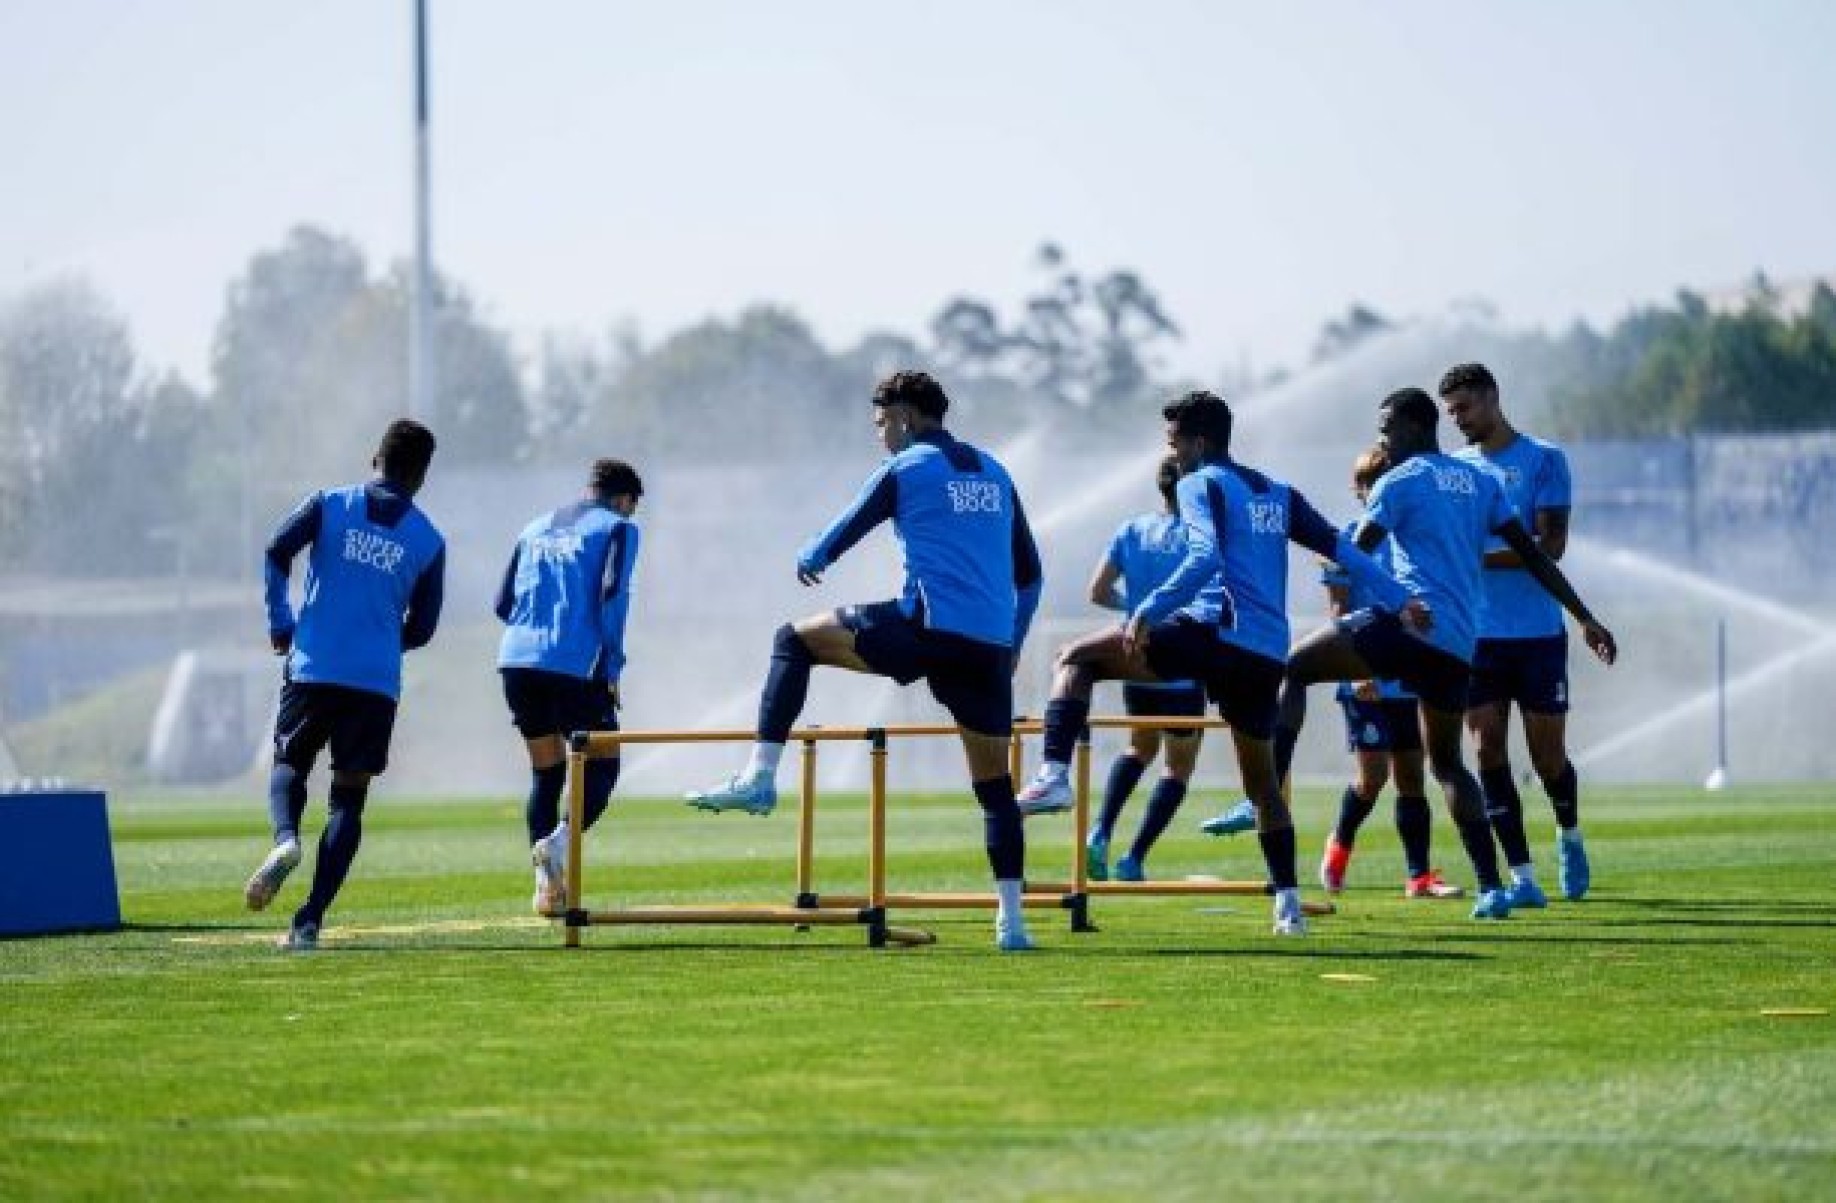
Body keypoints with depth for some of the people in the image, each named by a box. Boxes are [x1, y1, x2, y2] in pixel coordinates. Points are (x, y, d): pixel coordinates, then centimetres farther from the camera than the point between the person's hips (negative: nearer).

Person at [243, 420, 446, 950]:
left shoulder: (330, 504, 5)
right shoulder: (428, 540, 7)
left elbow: (277, 553, -9)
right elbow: (422, 627, 10)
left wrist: (281, 627, 1)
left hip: (313, 668, 0)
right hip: (378, 682, 0)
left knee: (288, 766, 18)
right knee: (349, 795, 6)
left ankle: (285, 839, -17)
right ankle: (310, 919, -5)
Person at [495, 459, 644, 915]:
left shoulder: (536, 529, 22)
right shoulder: (617, 528, 6)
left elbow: (503, 604, 19)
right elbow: (611, 595, -7)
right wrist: (612, 668, -4)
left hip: (517, 660, 5)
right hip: (575, 666, -5)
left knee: (546, 771, 15)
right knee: (602, 767, 5)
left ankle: (547, 885, 6)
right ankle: (561, 841, -22)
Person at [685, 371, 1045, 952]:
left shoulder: (905, 468, 5)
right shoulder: (993, 472, 21)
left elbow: (838, 538, 13)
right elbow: (1030, 573, 24)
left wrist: (808, 559, 36)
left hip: (928, 626, -5)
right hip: (991, 645, 5)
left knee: (795, 639, 11)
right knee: (994, 784, 11)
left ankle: (759, 777, 0)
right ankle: (1011, 920, 3)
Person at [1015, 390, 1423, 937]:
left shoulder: (1201, 484, 2)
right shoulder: (1278, 494, 22)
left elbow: (1206, 558, -15)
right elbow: (1341, 549, 19)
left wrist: (1146, 613, -22)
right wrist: (1401, 602, 24)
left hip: (1215, 632, -7)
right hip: (1268, 655, 7)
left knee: (1078, 658, 3)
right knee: (1262, 778, 20)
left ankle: (1055, 776, -17)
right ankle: (1289, 905, 14)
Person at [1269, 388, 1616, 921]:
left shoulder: (1401, 481, 1)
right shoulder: (1481, 481, 19)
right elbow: (1532, 554, 17)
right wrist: (1585, 618, 20)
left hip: (1408, 623, -6)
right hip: (1460, 648, 6)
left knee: (1293, 667, 4)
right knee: (1446, 761, 19)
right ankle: (1491, 887, 7)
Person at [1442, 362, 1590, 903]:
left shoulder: (1544, 459, -3)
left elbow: (1550, 545, -12)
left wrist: (1479, 557, -21)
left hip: (1538, 633, -3)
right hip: (1476, 634, 3)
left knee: (1548, 756, 3)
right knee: (1489, 751, -6)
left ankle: (1569, 834, 33)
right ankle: (1521, 873, -2)